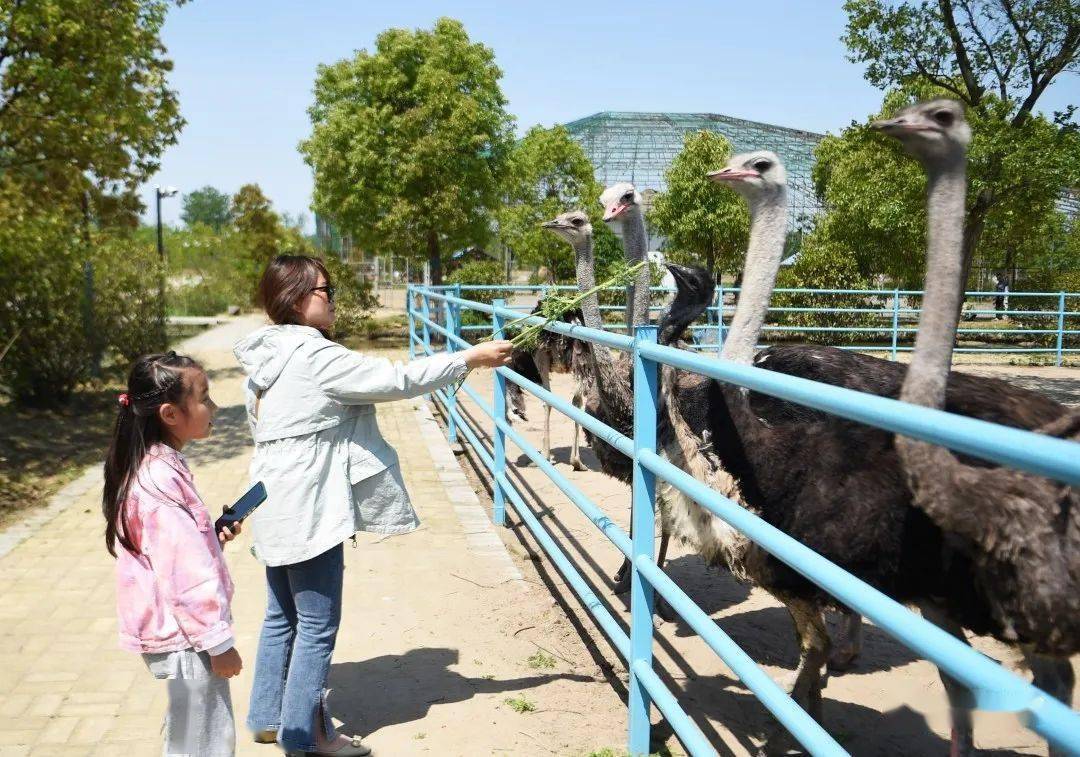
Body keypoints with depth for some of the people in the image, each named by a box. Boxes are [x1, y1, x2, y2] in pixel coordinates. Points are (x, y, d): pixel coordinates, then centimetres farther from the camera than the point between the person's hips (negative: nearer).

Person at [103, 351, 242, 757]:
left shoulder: (157, 467, 7)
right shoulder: (162, 481, -23)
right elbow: (186, 574, -24)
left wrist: (213, 537, 6)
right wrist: (218, 641, -18)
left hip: (176, 632, 10)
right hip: (188, 636, -10)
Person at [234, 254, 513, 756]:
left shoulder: (265, 358, 11)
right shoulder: (315, 355, -18)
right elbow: (397, 379, -18)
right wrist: (471, 358, -11)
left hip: (278, 508, 10)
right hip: (309, 510, -10)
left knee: (281, 616, 19)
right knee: (317, 625, 2)